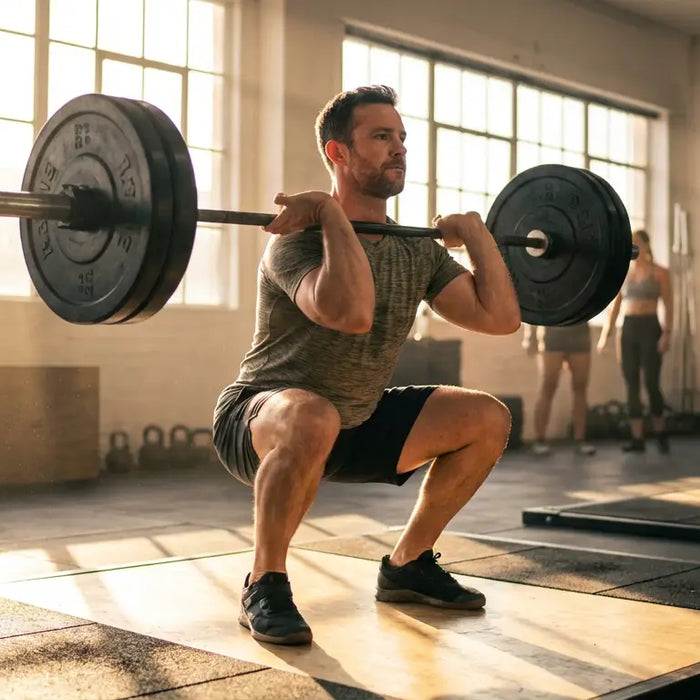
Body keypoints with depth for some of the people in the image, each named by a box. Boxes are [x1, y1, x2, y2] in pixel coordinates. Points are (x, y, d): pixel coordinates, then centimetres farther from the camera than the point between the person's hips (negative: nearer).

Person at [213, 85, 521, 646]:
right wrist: (331, 213, -35)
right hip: (262, 419, -7)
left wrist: (474, 232, -1)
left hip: (357, 423, 7)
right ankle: (265, 586, -19)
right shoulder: (301, 239, -22)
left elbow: (501, 316, -5)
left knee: (488, 420, 0)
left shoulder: (417, 251, 1)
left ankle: (407, 565, 13)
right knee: (312, 419, -42)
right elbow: (352, 313, -43)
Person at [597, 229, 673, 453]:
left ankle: (661, 433, 13)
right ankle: (637, 438, 4)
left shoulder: (659, 273, -1)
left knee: (651, 383, -6)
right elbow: (614, 307, 10)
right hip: (627, 329, 4)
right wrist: (605, 336, 4)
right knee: (631, 385, 1)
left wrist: (666, 333, -15)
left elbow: (668, 306, -4)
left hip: (650, 328, -4)